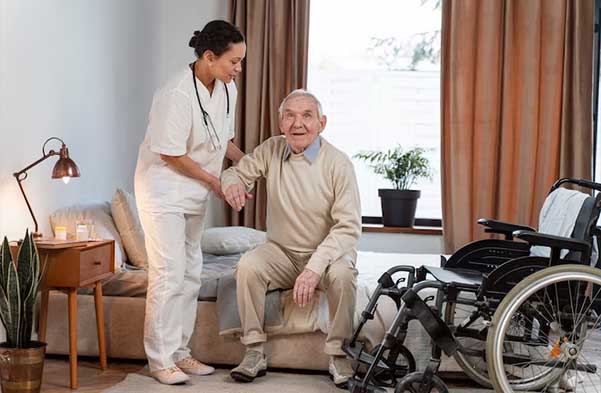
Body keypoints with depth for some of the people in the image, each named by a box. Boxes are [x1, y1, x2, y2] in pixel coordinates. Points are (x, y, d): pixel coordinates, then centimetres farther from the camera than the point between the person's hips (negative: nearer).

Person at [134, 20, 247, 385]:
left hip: (195, 194, 9)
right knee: (168, 274, -8)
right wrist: (214, 182, -13)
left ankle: (179, 352, 22)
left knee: (191, 273, 12)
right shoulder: (177, 95, -25)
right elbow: (172, 154, -21)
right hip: (164, 191, -8)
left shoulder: (227, 89, 0)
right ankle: (161, 360, 3)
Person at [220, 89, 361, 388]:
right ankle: (255, 354, -16)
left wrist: (315, 267, -33)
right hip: (282, 252, 3)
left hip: (327, 252, -3)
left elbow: (348, 227, -20)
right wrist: (233, 183, -19)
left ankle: (339, 356, -17)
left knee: (342, 274, -35)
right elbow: (237, 171, 9)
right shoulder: (271, 150, -3)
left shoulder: (338, 163, -15)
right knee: (247, 266, -27)